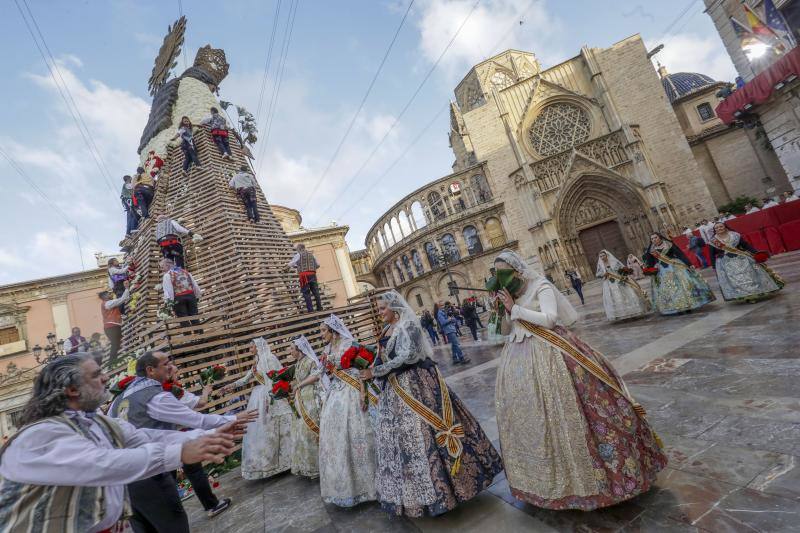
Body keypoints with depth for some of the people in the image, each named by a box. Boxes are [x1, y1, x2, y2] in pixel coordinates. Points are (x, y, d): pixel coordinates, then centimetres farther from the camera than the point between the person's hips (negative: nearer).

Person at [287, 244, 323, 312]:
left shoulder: (298, 254, 5)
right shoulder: (311, 254, 20)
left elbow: (291, 264, 7)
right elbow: (318, 265, 21)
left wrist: (287, 264, 28)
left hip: (304, 275, -4)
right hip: (312, 274, 4)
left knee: (306, 292, -1)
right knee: (315, 291, 7)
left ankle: (310, 309, -5)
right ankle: (319, 307, 6)